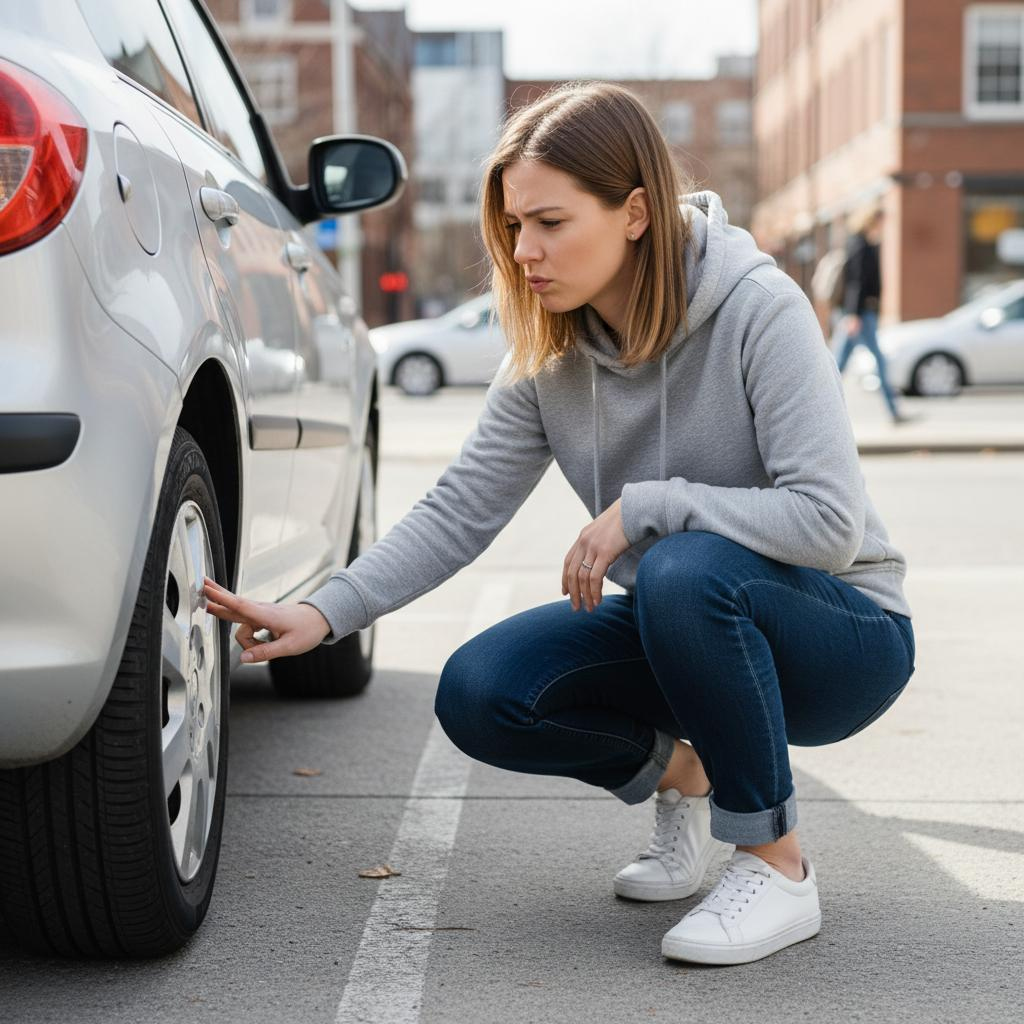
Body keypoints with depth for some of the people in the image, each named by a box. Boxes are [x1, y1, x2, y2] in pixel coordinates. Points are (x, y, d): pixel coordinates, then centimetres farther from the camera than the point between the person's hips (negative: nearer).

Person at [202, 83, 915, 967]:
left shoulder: (759, 311, -22)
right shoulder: (550, 349, -4)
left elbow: (829, 521, -29)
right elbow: (462, 509, -7)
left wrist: (641, 507, -28)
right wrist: (325, 614, -18)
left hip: (844, 634, -5)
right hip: (677, 627, 6)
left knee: (687, 570, -37)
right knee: (480, 694, -17)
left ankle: (778, 867, -17)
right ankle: (680, 776, 12)